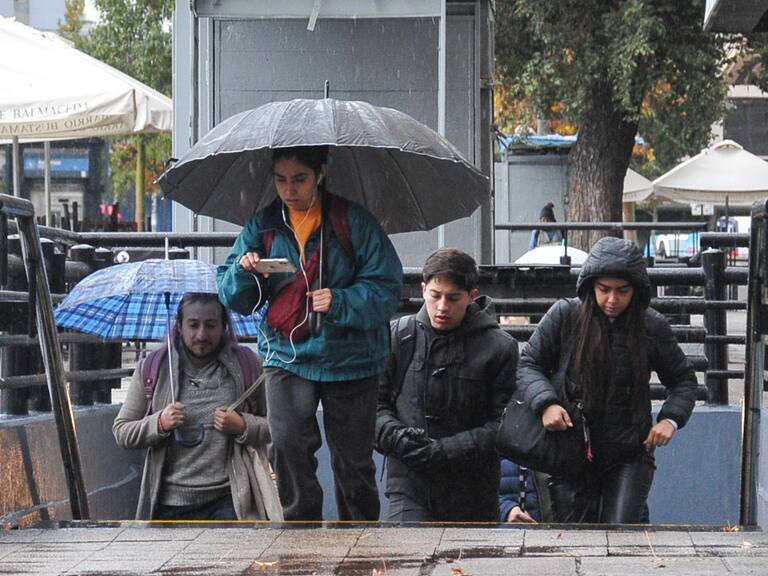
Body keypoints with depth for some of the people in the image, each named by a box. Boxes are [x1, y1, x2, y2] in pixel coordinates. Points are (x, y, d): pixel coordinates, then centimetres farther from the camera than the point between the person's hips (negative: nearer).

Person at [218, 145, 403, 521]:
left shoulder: (354, 222, -5)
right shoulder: (263, 226, 6)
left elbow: (386, 289, -8)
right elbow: (234, 299, 9)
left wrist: (341, 302, -24)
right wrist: (244, 271, -12)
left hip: (349, 358, -1)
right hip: (286, 354, 2)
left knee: (354, 460, 8)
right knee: (287, 442, -20)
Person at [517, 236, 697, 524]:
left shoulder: (652, 326, 0)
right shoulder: (564, 316, -3)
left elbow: (683, 379, 12)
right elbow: (528, 363, 2)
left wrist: (670, 419, -6)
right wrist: (546, 403, -17)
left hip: (630, 456, -1)